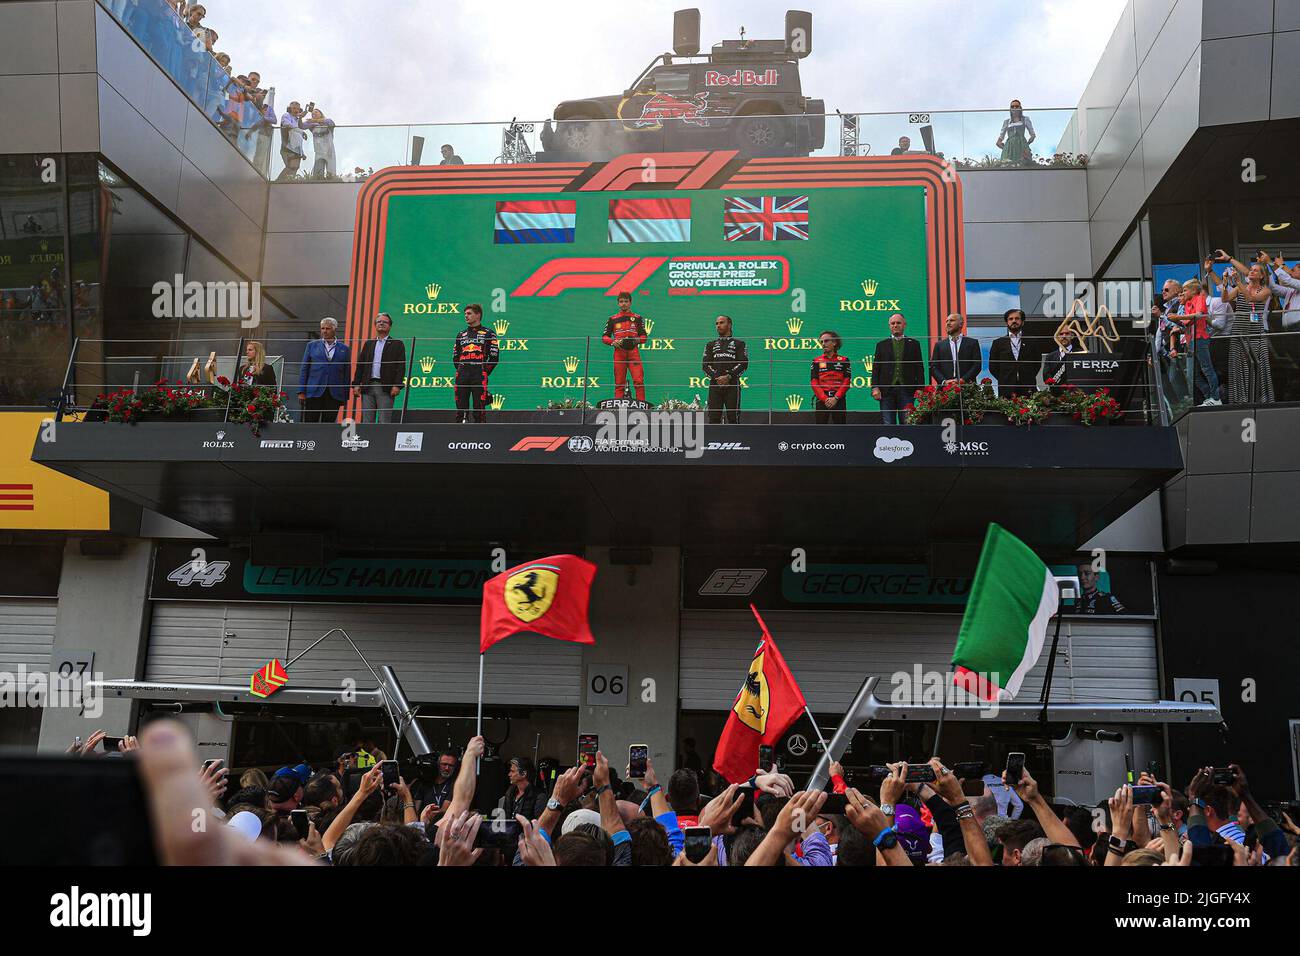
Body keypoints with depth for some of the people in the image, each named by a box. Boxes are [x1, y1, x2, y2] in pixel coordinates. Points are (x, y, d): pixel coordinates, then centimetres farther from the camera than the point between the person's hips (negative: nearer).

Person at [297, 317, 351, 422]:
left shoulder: (344, 349, 9)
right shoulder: (312, 345, 10)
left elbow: (347, 374, 8)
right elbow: (304, 369, 8)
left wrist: (345, 397, 3)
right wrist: (301, 392, -1)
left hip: (334, 395, 0)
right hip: (314, 393, 0)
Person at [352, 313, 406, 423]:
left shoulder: (397, 344, 7)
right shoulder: (368, 344, 19)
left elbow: (401, 366, -2)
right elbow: (360, 364, 16)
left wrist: (397, 385, -13)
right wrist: (356, 384, 5)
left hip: (386, 388, -4)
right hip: (368, 387, 4)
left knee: (384, 422, -6)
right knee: (367, 421, 4)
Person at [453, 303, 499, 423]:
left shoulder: (488, 333, 9)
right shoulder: (461, 334, 23)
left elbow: (494, 357, 3)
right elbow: (455, 357, 24)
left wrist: (485, 371, 0)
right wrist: (461, 371, 12)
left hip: (479, 377, -4)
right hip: (462, 377, 4)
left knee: (479, 409, -8)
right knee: (461, 408, 2)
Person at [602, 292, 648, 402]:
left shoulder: (638, 318, 12)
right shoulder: (612, 319, 13)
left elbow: (643, 337, 10)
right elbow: (604, 337, 12)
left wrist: (637, 340, -11)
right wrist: (613, 342, -8)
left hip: (633, 352, -1)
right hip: (619, 352, 1)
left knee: (639, 381, -13)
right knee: (619, 383, -1)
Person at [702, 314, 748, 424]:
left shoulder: (739, 343, 12)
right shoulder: (711, 345, 21)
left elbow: (743, 363, 0)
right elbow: (706, 365, 9)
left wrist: (728, 377, -13)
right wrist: (716, 377, -9)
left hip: (732, 384, -2)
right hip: (715, 385, 2)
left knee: (733, 417, -6)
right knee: (713, 417, -3)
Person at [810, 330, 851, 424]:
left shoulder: (844, 361, 6)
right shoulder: (816, 361, 9)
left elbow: (847, 382, 0)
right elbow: (814, 383, 2)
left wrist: (835, 398, -12)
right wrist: (824, 398, -11)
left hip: (839, 400, 0)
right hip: (821, 400, 1)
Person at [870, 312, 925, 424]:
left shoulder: (913, 344, 12)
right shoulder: (881, 345, 14)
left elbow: (919, 368, 8)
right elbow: (876, 368, 8)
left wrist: (920, 389, -2)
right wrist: (875, 387, -5)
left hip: (906, 390, 0)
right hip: (886, 390, 0)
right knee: (888, 425, -1)